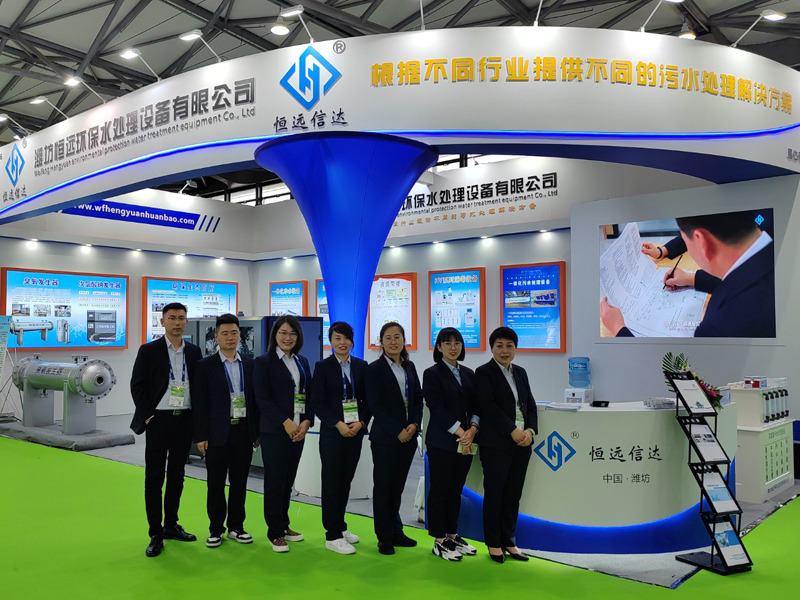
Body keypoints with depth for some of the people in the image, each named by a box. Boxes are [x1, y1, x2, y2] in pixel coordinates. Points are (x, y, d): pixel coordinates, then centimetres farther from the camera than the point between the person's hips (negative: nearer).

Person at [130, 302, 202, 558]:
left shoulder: (194, 352, 7)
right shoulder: (149, 351, -2)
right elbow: (137, 385, -3)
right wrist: (147, 416, -9)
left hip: (185, 421, 3)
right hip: (158, 421, -3)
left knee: (177, 476, 13)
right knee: (154, 478, 1)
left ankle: (171, 526, 26)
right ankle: (156, 535, 9)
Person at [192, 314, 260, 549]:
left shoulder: (249, 364, 7)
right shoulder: (205, 366, -3)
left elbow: (255, 399, 9)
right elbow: (199, 403, -5)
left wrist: (257, 432, 7)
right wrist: (201, 436, -8)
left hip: (244, 431, 3)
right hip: (218, 433, -3)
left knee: (239, 482, 10)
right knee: (216, 483, 6)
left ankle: (236, 526, 22)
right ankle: (216, 529, 19)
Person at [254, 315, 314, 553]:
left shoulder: (302, 362, 12)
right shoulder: (264, 362, -5)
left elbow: (309, 394, 11)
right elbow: (263, 398, -11)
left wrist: (306, 422, -4)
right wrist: (285, 422, -16)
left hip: (298, 431, 5)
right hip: (274, 431, -5)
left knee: (288, 481, 12)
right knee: (274, 482, 1)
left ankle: (284, 526, 25)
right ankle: (275, 533, 12)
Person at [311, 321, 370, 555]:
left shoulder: (361, 366, 7)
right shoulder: (323, 367, -2)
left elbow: (367, 400, 7)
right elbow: (318, 403, -6)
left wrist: (361, 422, -8)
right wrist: (338, 424, -15)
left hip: (355, 432, 4)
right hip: (332, 433, -4)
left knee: (346, 481, 10)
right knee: (332, 482, 0)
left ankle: (339, 526, 24)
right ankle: (332, 536, 7)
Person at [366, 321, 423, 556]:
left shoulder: (409, 367, 10)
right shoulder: (375, 369, -6)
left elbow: (418, 398, 10)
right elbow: (375, 405, -11)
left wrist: (414, 425, -6)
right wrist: (398, 431, -13)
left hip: (408, 436, 5)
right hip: (385, 437, -5)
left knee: (397, 485, 12)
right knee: (383, 486, 4)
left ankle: (395, 531, 24)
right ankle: (384, 537, 14)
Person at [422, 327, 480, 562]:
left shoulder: (468, 374, 13)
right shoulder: (432, 374, -5)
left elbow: (476, 405, 9)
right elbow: (437, 408, -13)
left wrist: (472, 429, -8)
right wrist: (460, 432, -16)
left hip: (466, 441, 6)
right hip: (442, 442, -6)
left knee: (456, 490, 12)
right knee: (439, 490, 1)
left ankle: (452, 535, 23)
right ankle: (439, 542, 10)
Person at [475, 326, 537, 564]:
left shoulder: (520, 373, 14)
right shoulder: (484, 373, -5)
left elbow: (530, 405, 12)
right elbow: (489, 407, -14)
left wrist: (530, 430, -4)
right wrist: (513, 431, -17)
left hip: (522, 443, 6)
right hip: (496, 444, -6)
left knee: (513, 495, 10)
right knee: (494, 494, 3)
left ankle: (509, 541, 21)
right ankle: (493, 544, 15)